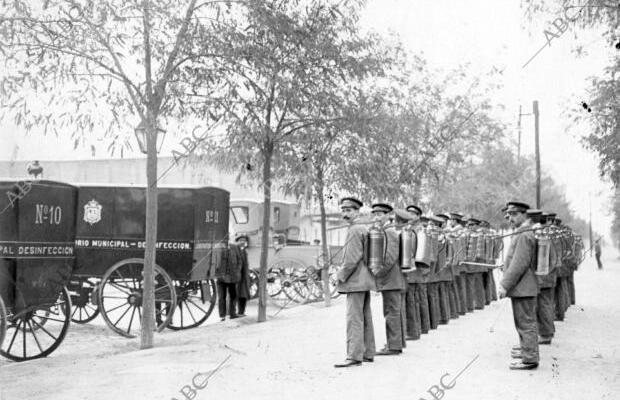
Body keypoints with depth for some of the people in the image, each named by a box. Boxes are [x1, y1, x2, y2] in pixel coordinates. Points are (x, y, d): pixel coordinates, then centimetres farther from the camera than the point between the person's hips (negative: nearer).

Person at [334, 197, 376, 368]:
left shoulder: (354, 230, -14)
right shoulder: (364, 229, 18)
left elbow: (353, 258, -20)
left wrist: (341, 276, -10)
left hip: (356, 281, -10)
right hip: (364, 281, 10)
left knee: (354, 319, -11)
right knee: (365, 318, 12)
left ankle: (354, 356, -12)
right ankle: (368, 353, 17)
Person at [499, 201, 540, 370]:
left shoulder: (525, 235, -19)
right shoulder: (522, 233, 14)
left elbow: (519, 264, -24)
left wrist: (505, 285, -21)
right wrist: (506, 281, 18)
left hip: (523, 288, -10)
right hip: (522, 288, 10)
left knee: (526, 323, -3)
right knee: (524, 322, 21)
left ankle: (530, 358, 2)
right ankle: (526, 348, 35)